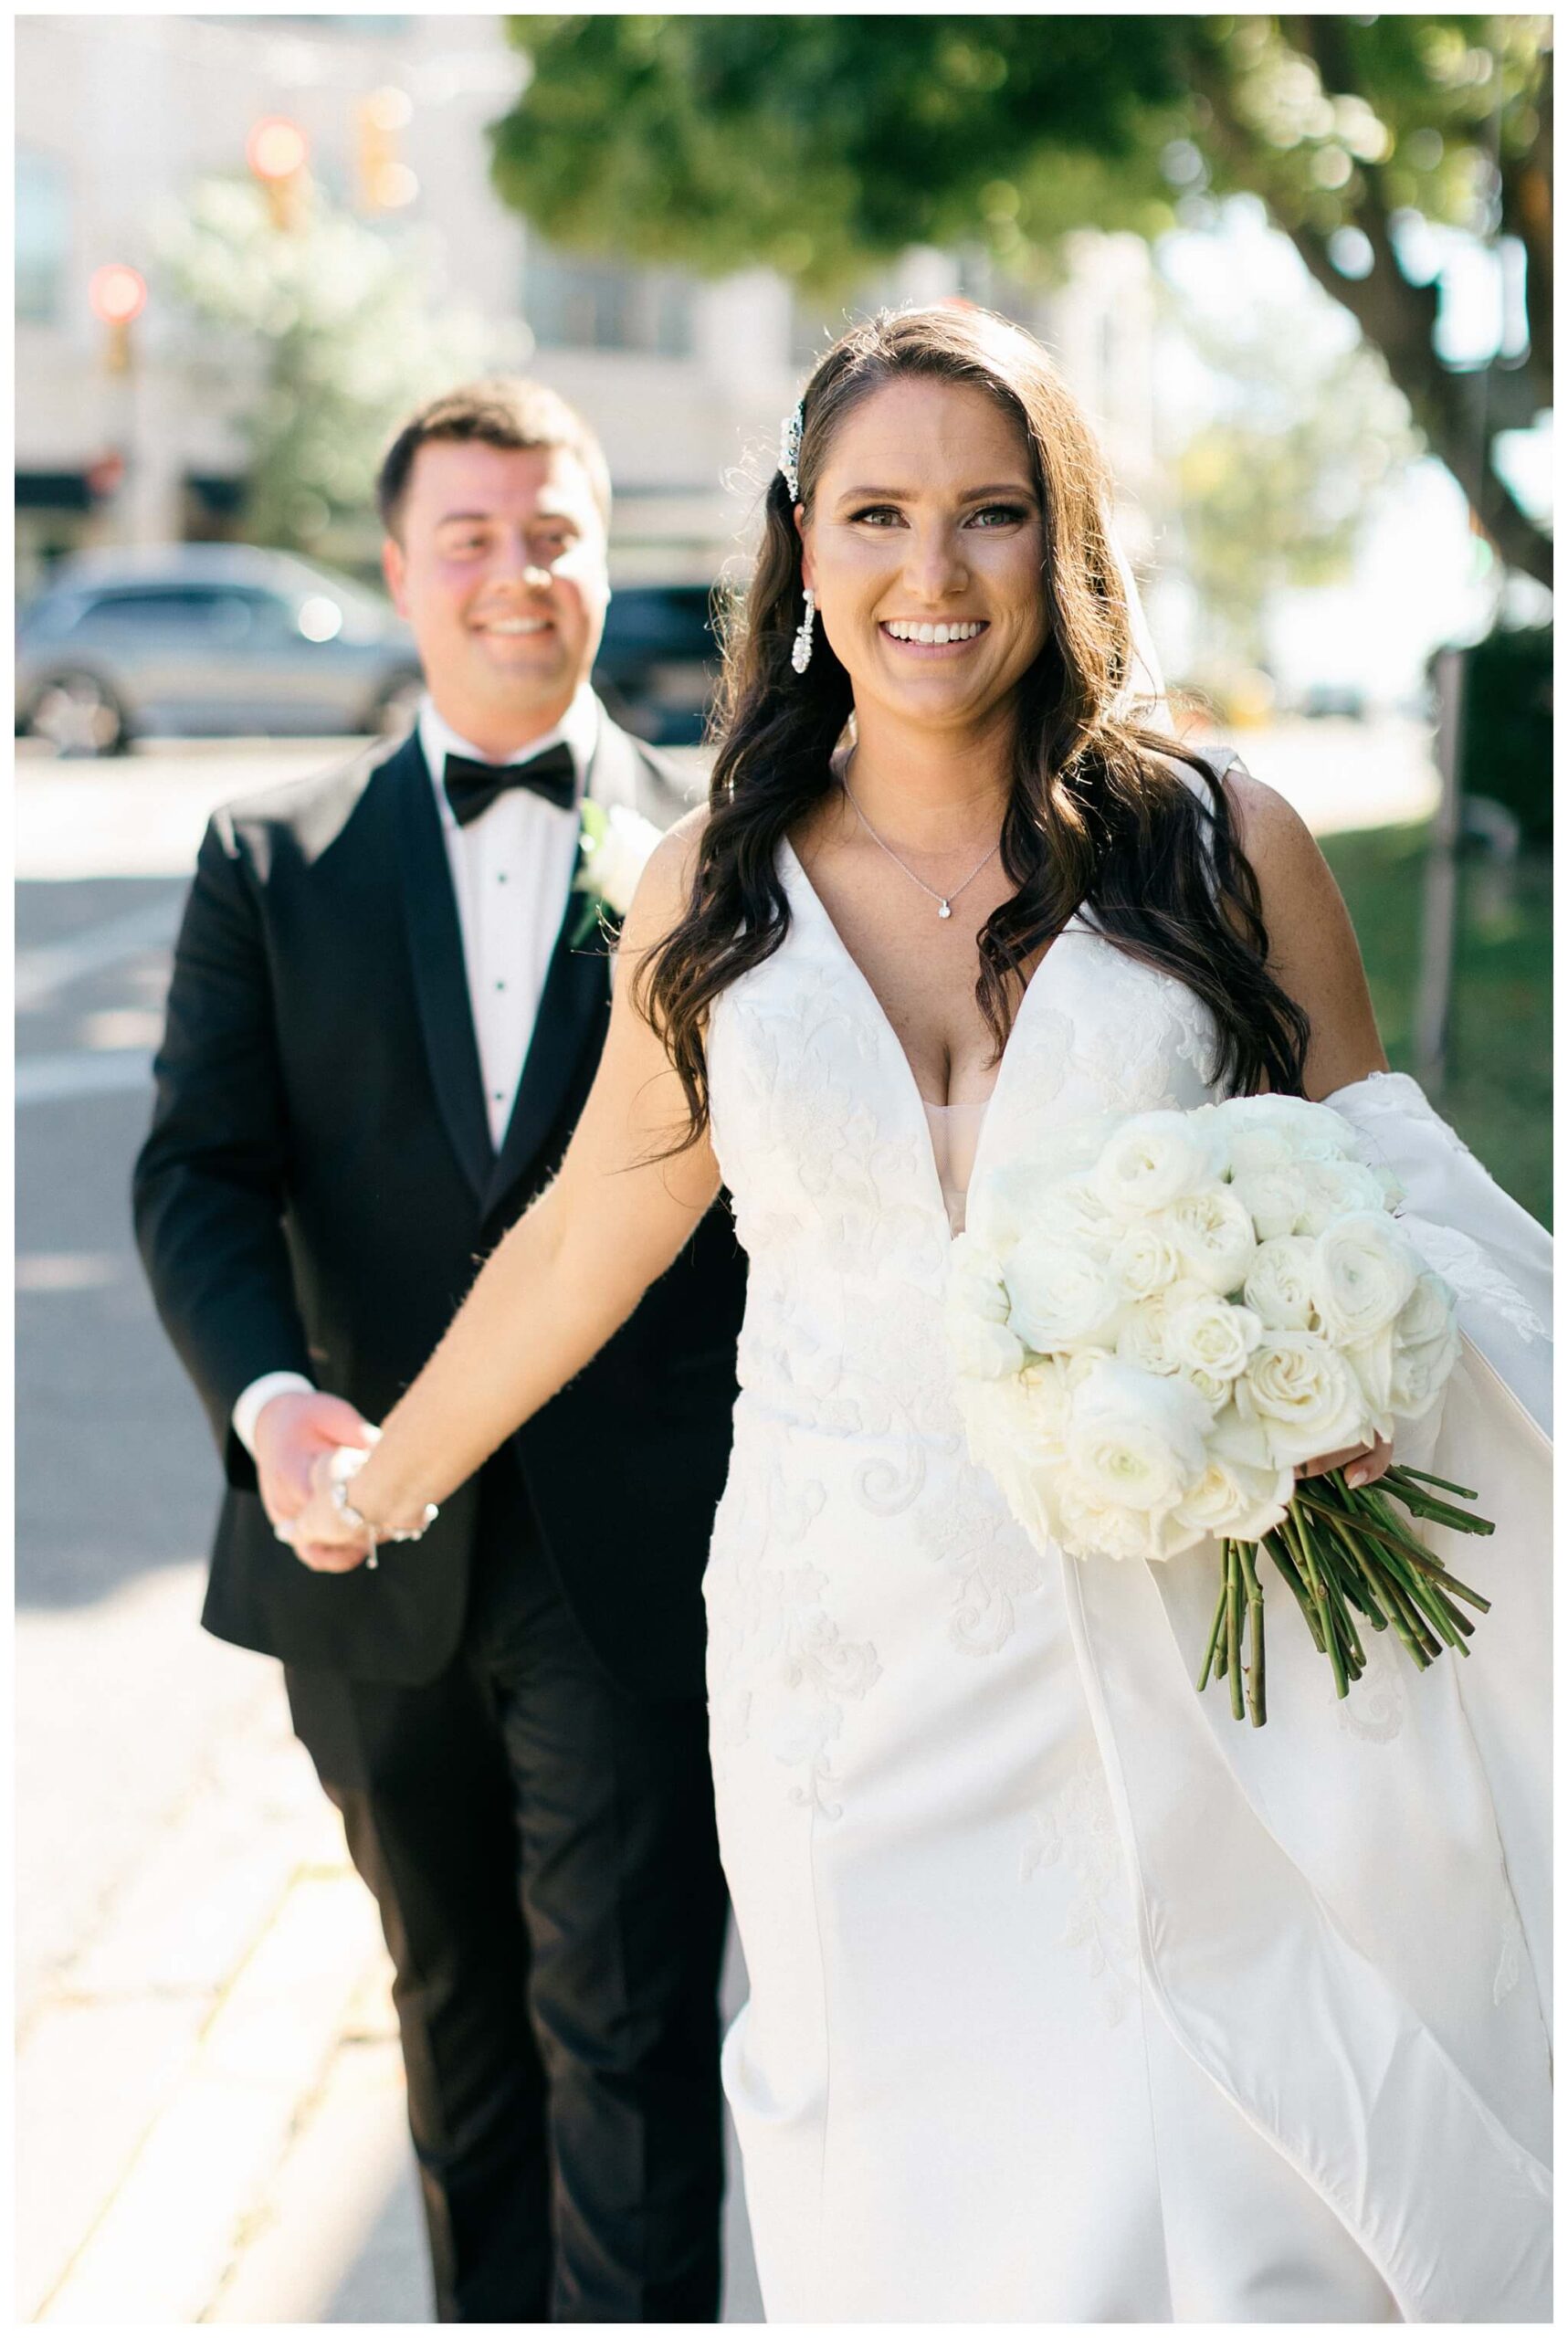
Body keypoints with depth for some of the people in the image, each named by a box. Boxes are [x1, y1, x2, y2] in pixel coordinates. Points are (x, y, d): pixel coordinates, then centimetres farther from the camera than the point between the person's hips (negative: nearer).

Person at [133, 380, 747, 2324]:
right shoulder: (272, 862, 6)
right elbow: (199, 1169, -2)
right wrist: (267, 1396, -21)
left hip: (636, 1558, -3)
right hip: (376, 1557, 3)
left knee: (626, 2020, -2)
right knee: (456, 2003, 19)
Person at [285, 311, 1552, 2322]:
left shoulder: (1221, 845, -2)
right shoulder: (711, 894, 2)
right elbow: (590, 1236, 14)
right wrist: (378, 1483, 25)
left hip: (1175, 1681, -1)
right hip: (851, 1676, 1)